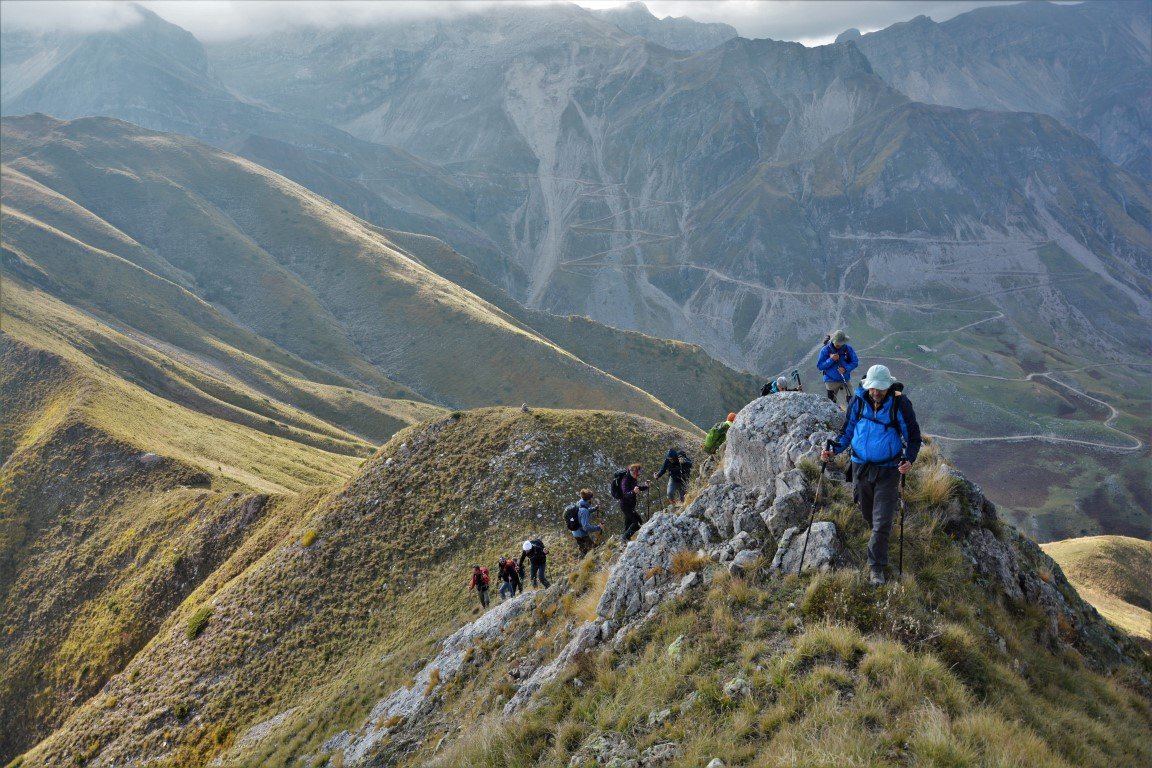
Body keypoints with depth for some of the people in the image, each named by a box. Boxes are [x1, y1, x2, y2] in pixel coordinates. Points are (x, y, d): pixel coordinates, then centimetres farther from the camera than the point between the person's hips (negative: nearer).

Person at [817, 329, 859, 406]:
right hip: (831, 381, -1)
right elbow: (819, 366, -8)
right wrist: (831, 360, -22)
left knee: (850, 400, -6)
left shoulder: (848, 349, -2)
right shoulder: (825, 350, -7)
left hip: (846, 380, 1)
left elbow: (855, 362, 0)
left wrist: (846, 369, -18)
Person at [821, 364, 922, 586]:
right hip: (861, 466, 3)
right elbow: (847, 430, 8)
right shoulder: (858, 401, -6)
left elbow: (914, 437, -5)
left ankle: (877, 568, 8)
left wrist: (909, 459, -22)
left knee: (882, 522, -3)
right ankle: (882, 535, 49)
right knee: (867, 513, 18)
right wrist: (834, 449, -8)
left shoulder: (900, 403, -14)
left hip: (888, 470, -3)